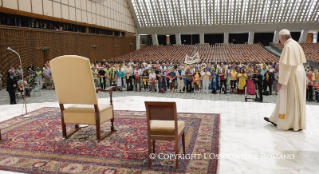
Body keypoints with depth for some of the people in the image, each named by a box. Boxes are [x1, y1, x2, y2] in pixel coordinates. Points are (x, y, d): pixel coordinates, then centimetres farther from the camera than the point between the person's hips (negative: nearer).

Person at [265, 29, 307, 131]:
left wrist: (281, 81, -19)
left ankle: (294, 124, 11)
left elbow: (286, 66, -23)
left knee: (291, 100, 1)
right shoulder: (296, 44, 10)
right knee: (285, 99, 14)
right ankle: (276, 119, 25)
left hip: (291, 77, -10)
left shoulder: (288, 47, -19)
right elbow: (300, 61, 15)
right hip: (298, 74, 10)